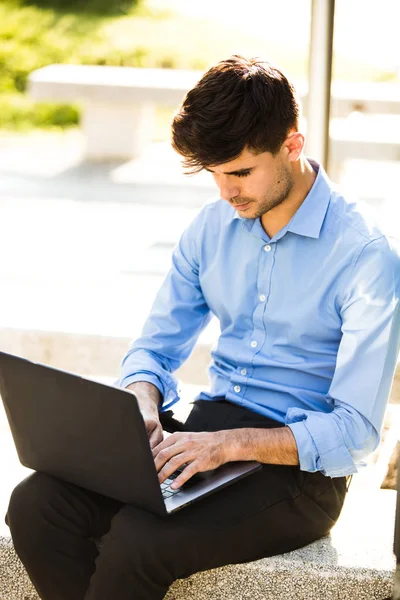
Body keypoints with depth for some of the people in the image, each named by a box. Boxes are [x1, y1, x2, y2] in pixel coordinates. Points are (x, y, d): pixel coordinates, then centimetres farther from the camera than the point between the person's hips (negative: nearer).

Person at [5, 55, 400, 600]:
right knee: (36, 505, -18)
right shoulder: (215, 225, 7)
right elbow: (156, 346, 13)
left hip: (300, 465, -6)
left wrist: (234, 443, -29)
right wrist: (142, 404, -11)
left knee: (137, 541, -31)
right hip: (206, 429, 6)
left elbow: (354, 432, -17)